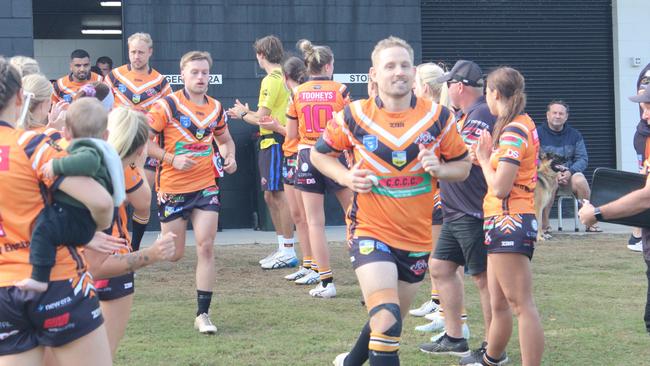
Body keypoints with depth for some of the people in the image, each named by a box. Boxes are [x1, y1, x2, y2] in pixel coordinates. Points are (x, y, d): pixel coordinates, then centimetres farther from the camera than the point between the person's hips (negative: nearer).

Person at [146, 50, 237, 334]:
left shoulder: (215, 108, 6)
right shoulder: (168, 105, -10)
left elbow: (225, 139, 22)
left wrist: (229, 157, 1)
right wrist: (171, 158, -21)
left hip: (205, 186, 3)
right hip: (172, 188, -3)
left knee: (206, 248, -6)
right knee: (173, 254, 2)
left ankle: (203, 314, 0)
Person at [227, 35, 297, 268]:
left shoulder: (272, 79, -14)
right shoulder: (282, 77, 16)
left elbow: (261, 118, -16)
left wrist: (243, 114, 2)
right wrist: (247, 113, 20)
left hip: (274, 142, -10)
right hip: (270, 142, 10)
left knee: (278, 196, -8)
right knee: (271, 196, 13)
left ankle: (289, 253, -6)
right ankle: (283, 249, 18)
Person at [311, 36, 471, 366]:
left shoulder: (438, 116, -5)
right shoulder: (354, 116, -8)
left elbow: (463, 165, 5)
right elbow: (319, 153, 6)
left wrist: (439, 169, -17)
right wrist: (346, 177, -12)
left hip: (417, 236, 4)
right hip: (370, 231, -3)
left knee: (390, 320, 19)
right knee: (386, 319, -22)